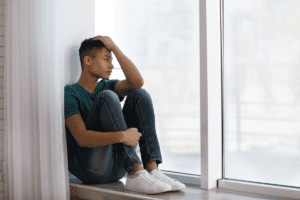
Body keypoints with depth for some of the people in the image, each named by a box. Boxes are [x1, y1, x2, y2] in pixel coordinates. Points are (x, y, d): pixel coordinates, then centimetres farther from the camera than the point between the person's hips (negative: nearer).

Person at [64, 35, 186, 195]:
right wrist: (121, 136, -33)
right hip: (89, 168, -6)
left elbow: (137, 82, -6)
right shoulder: (69, 93, -5)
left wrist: (114, 47, -4)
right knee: (107, 97, -23)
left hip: (117, 166, 6)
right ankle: (135, 173, -30)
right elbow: (82, 138, -19)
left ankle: (152, 169, -20)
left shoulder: (106, 86, 16)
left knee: (139, 94, -8)